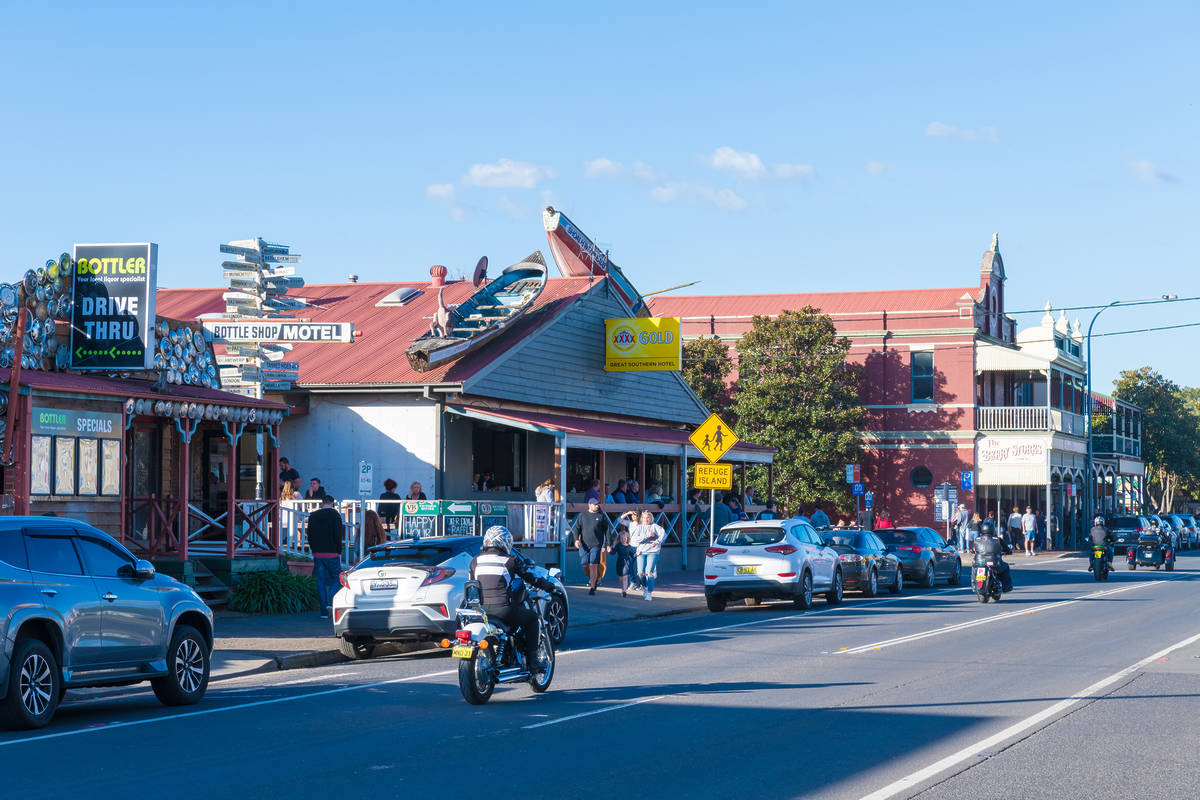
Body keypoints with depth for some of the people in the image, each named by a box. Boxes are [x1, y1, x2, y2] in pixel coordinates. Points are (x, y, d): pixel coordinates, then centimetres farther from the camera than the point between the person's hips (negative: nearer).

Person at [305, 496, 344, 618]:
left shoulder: (313, 516, 7)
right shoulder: (335, 515, -6)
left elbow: (309, 535, 8)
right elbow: (338, 535, -10)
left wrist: (314, 550, 12)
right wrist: (338, 551, 0)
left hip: (317, 554, 4)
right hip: (332, 554, -4)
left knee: (320, 582, 7)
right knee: (336, 578, 9)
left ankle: (323, 611, 6)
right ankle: (331, 602, -11)